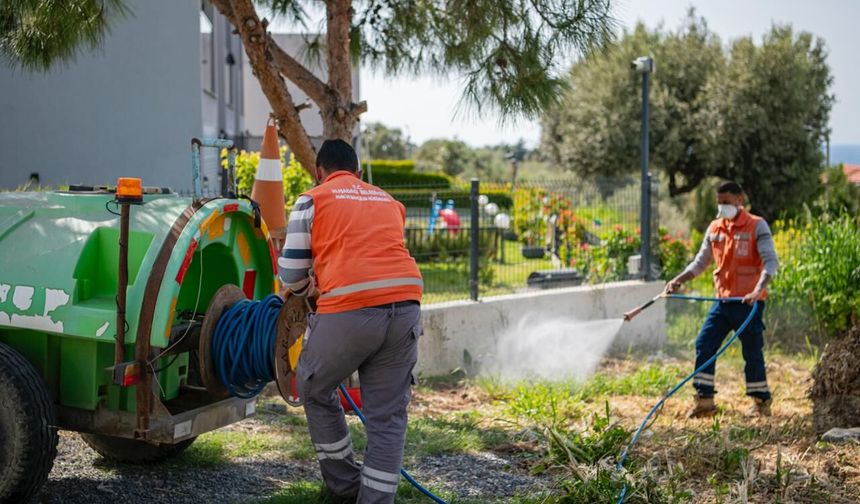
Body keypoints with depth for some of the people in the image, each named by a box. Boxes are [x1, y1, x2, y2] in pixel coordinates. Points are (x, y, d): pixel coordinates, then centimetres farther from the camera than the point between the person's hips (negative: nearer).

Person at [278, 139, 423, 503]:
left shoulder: (313, 199, 12)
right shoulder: (388, 201, 25)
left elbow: (291, 273, 9)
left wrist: (308, 288, 31)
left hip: (349, 311, -4)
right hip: (405, 305, 4)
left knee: (314, 390, 21)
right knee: (388, 415, 11)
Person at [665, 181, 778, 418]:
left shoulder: (757, 226, -7)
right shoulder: (714, 228, 10)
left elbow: (770, 261, -14)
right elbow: (701, 261, 17)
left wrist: (758, 290, -29)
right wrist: (679, 280, 2)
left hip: (748, 302, -6)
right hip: (723, 300, 6)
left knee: (752, 352, 1)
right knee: (704, 344, -1)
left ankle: (762, 402, 17)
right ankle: (704, 400, 6)